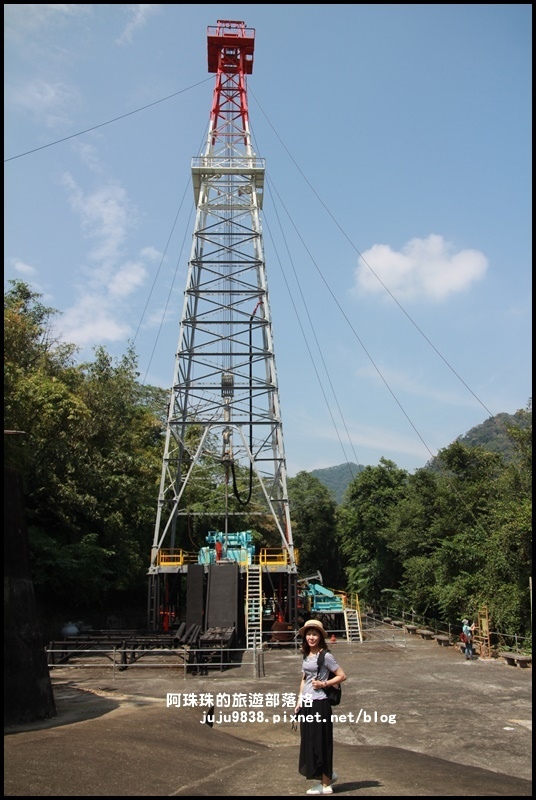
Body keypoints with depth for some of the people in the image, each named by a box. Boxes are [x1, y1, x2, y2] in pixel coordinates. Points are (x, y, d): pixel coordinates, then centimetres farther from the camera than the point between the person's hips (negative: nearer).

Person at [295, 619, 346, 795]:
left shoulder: (325, 656, -11)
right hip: (306, 704, 8)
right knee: (308, 742, 13)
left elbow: (342, 676, -9)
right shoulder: (306, 656, 11)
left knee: (320, 743, 1)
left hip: (319, 704, -8)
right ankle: (328, 775, 30)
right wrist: (299, 701, 12)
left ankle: (325, 784, 14)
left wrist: (324, 684, -16)